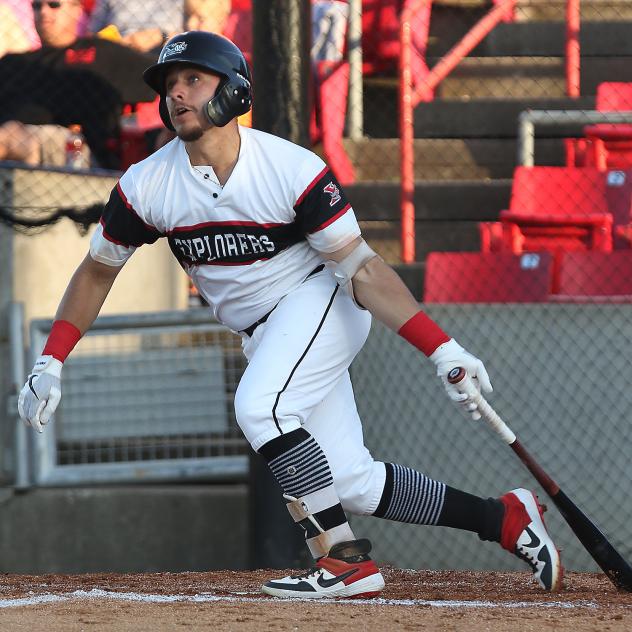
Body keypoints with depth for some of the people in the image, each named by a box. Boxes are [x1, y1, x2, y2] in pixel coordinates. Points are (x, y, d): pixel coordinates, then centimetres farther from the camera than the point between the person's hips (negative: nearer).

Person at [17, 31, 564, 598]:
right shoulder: (146, 186, -9)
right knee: (351, 483, -1)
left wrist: (442, 349, -31)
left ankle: (346, 561, -22)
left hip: (322, 301, -5)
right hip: (261, 334, 5)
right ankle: (505, 520, 13)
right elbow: (98, 270, 5)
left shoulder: (293, 169, -22)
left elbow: (362, 270, -22)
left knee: (261, 406, -31)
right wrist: (51, 363, -4)